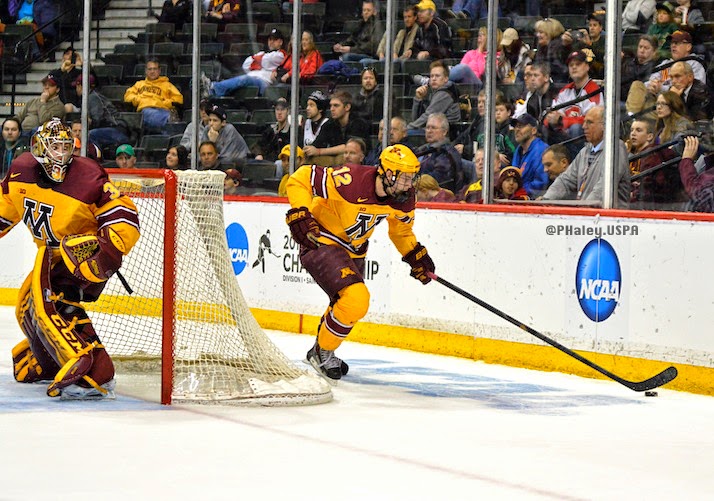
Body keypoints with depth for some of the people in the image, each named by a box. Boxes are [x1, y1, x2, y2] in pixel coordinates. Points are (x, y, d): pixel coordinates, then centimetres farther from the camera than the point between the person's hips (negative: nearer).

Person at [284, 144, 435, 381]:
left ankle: (319, 353, 51)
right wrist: (299, 213, -36)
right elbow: (301, 178, -28)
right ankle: (322, 353, -1)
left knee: (350, 305, 24)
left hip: (353, 250, 9)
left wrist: (416, 255, 3)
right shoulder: (351, 182, -34)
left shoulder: (403, 198, -10)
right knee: (355, 300, -24)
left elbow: (401, 227, 12)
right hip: (321, 243, -9)